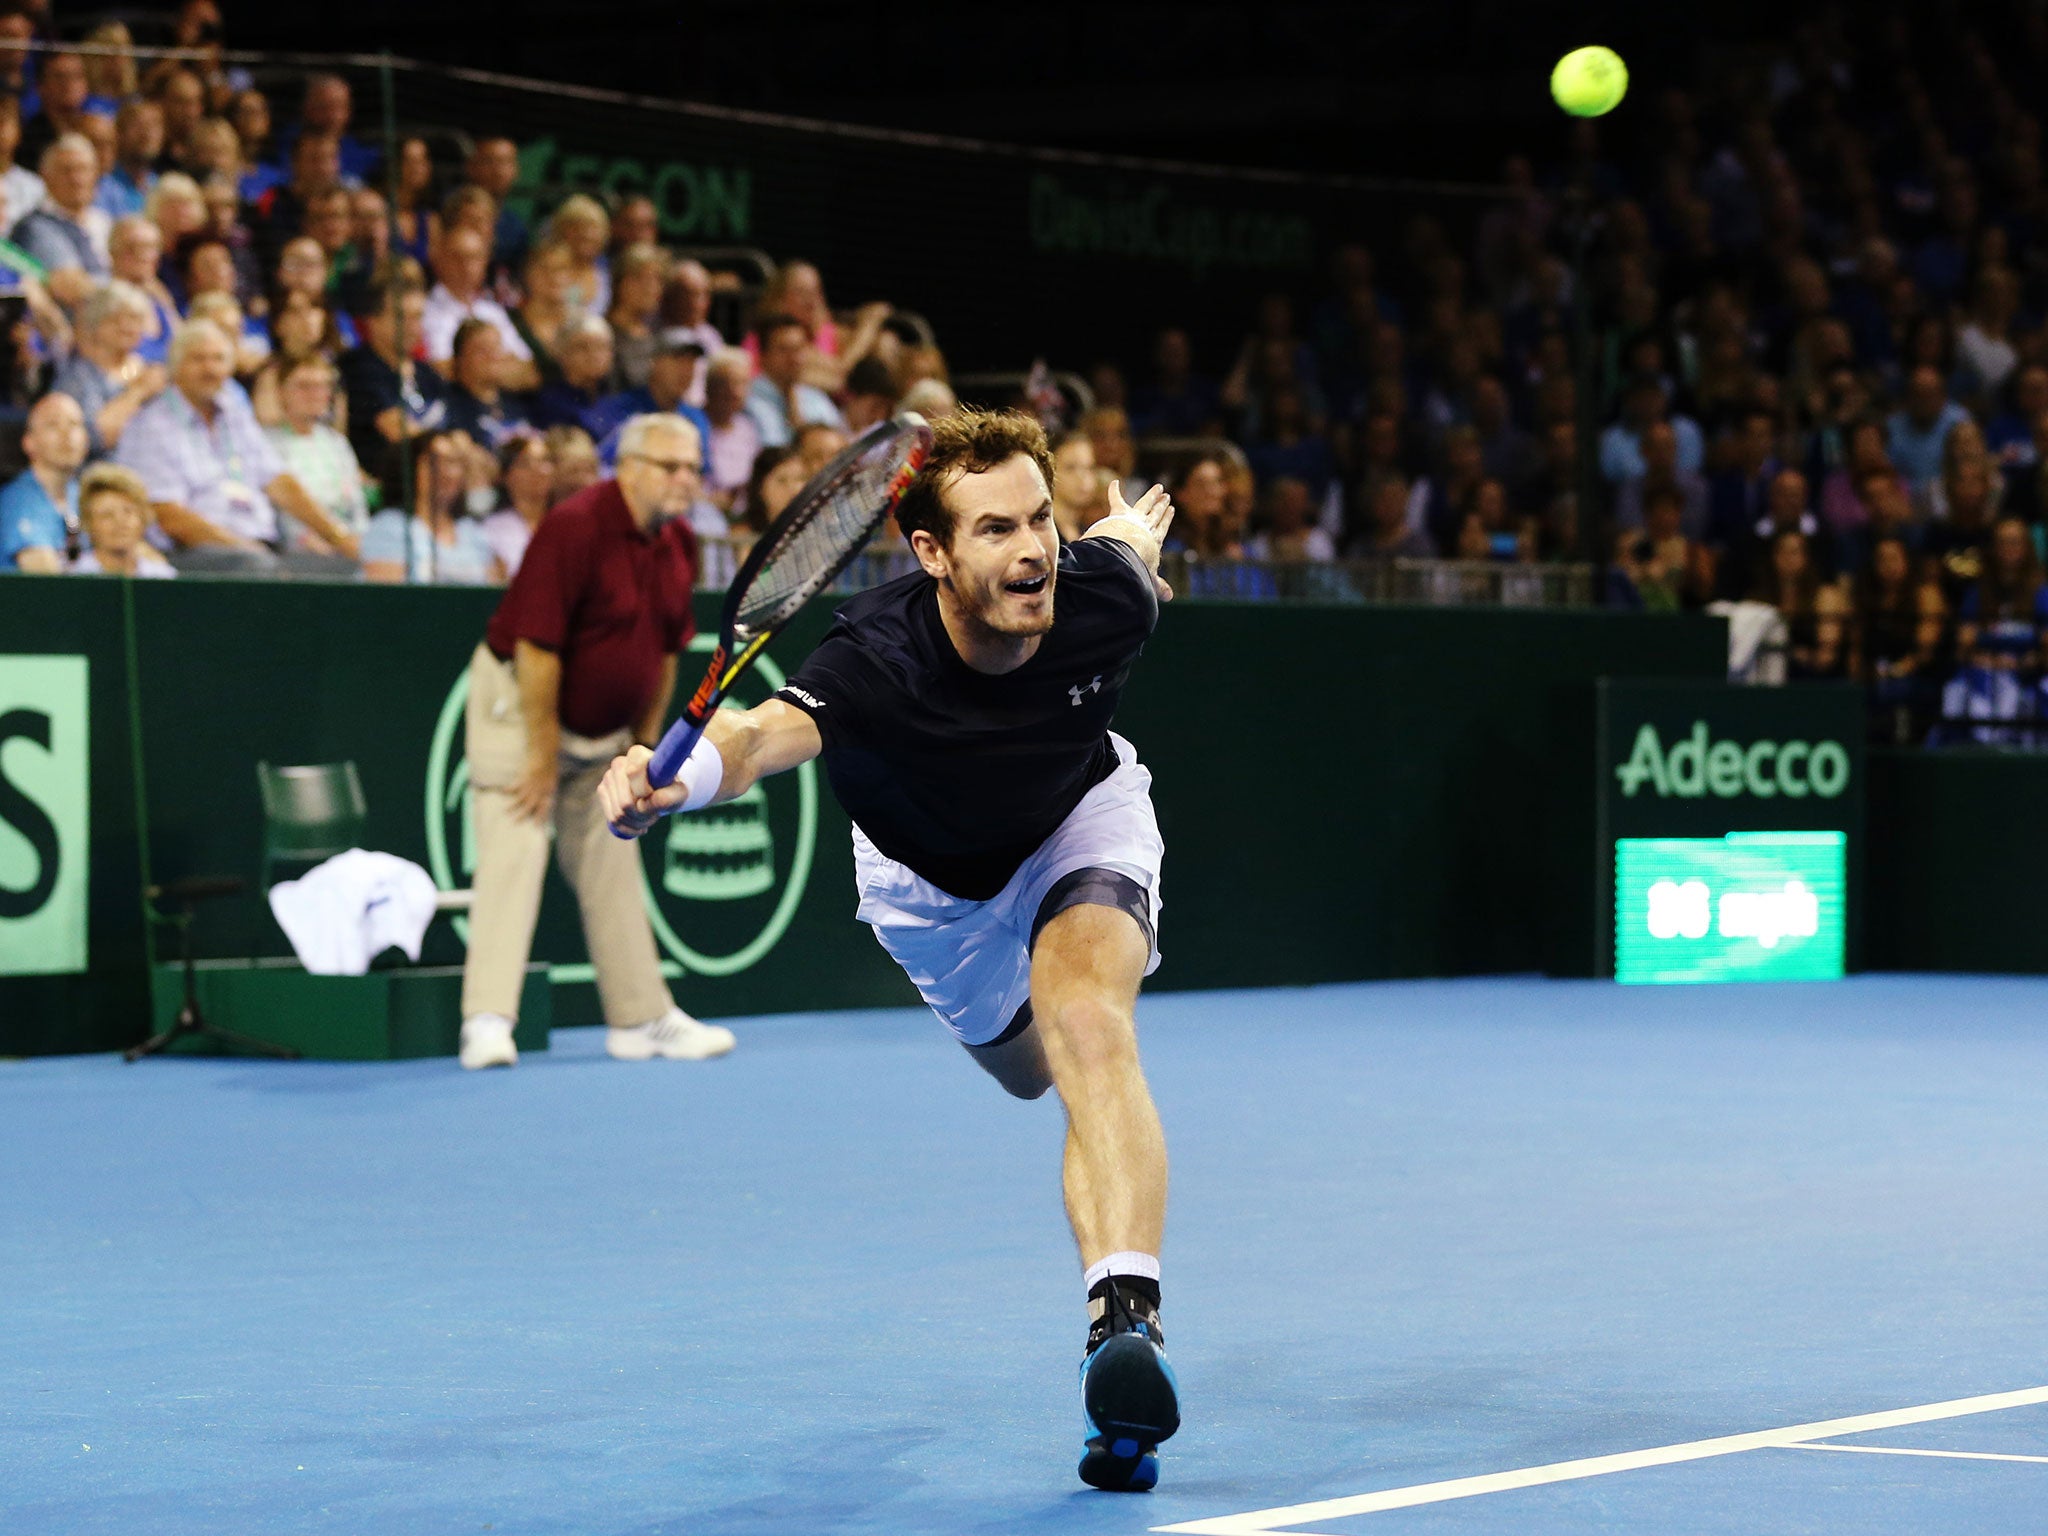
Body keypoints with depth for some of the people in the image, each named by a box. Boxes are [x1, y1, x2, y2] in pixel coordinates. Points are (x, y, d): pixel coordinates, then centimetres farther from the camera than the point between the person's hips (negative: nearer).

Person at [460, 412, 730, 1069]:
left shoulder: (678, 543, 0)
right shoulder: (574, 528, -23)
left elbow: (666, 649, 11)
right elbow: (536, 647, -24)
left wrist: (643, 744, 10)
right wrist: (542, 756, -21)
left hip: (604, 727, 8)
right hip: (518, 702, -8)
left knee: (612, 868, 13)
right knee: (514, 855, -15)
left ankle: (641, 1018, 20)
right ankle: (486, 1022, -19)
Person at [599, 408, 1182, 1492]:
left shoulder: (1100, 598, -33)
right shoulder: (878, 659, -43)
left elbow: (1130, 530, -7)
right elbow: (768, 731, -63)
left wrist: (1131, 532, 18)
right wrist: (675, 779, -86)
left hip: (1081, 815, -1)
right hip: (932, 883, 1)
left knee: (1089, 1030, -29)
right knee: (1028, 1066, 23)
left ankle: (1125, 1318, -40)